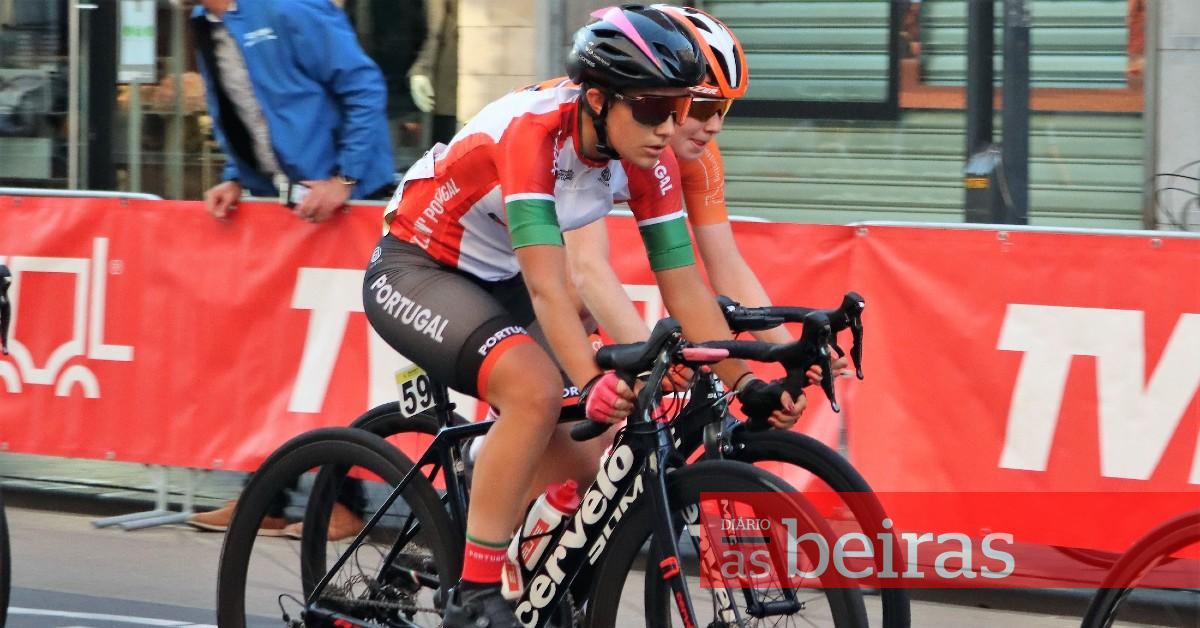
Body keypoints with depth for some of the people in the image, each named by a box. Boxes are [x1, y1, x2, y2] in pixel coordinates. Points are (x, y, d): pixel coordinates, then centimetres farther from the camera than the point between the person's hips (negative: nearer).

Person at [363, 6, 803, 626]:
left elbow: (683, 284, -12)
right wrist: (593, 383, -53)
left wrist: (746, 384, -22)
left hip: (495, 283, 8)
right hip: (415, 271, -8)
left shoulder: (648, 158, -13)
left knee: (581, 474, -1)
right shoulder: (533, 131, -33)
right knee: (538, 392, -32)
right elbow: (546, 287, -40)